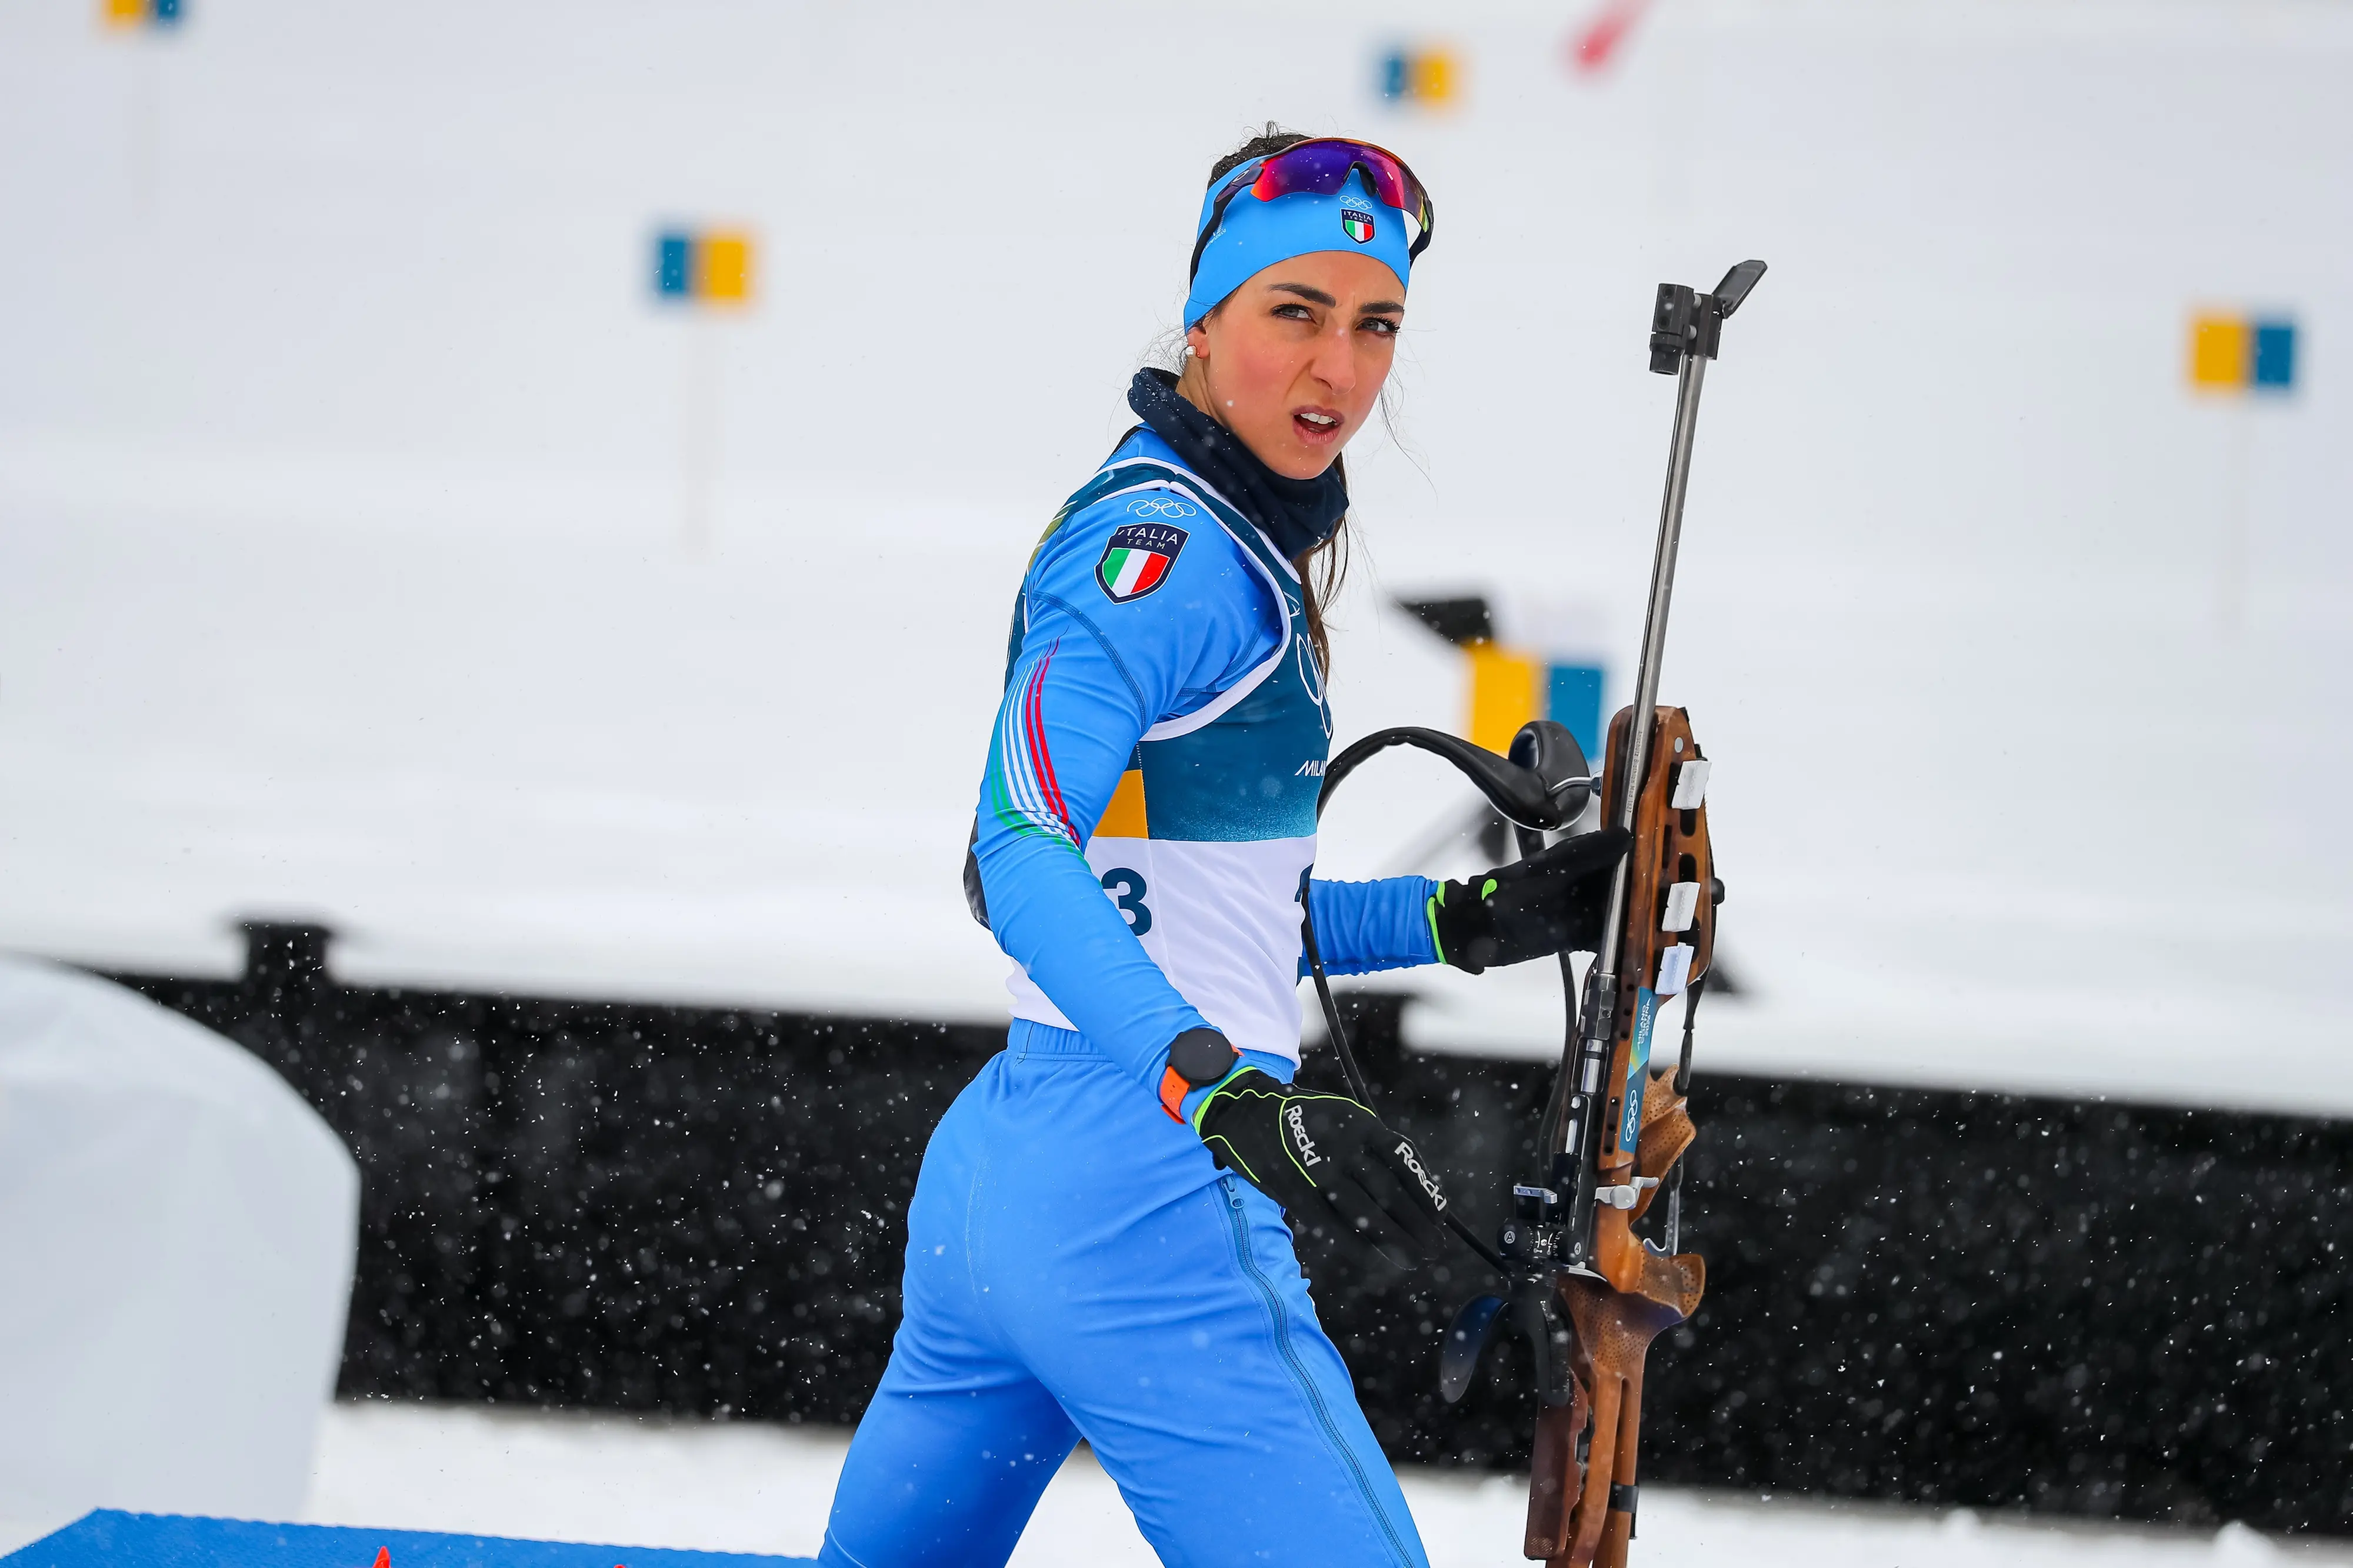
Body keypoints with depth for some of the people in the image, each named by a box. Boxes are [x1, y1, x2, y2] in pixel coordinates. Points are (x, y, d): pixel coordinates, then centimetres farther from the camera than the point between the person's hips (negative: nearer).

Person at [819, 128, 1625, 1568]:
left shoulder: (1228, 553, 17)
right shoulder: (1170, 548, -13)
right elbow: (1022, 856, -25)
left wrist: (1484, 920, 16)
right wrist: (1224, 1089, -37)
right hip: (1142, 1195, -10)